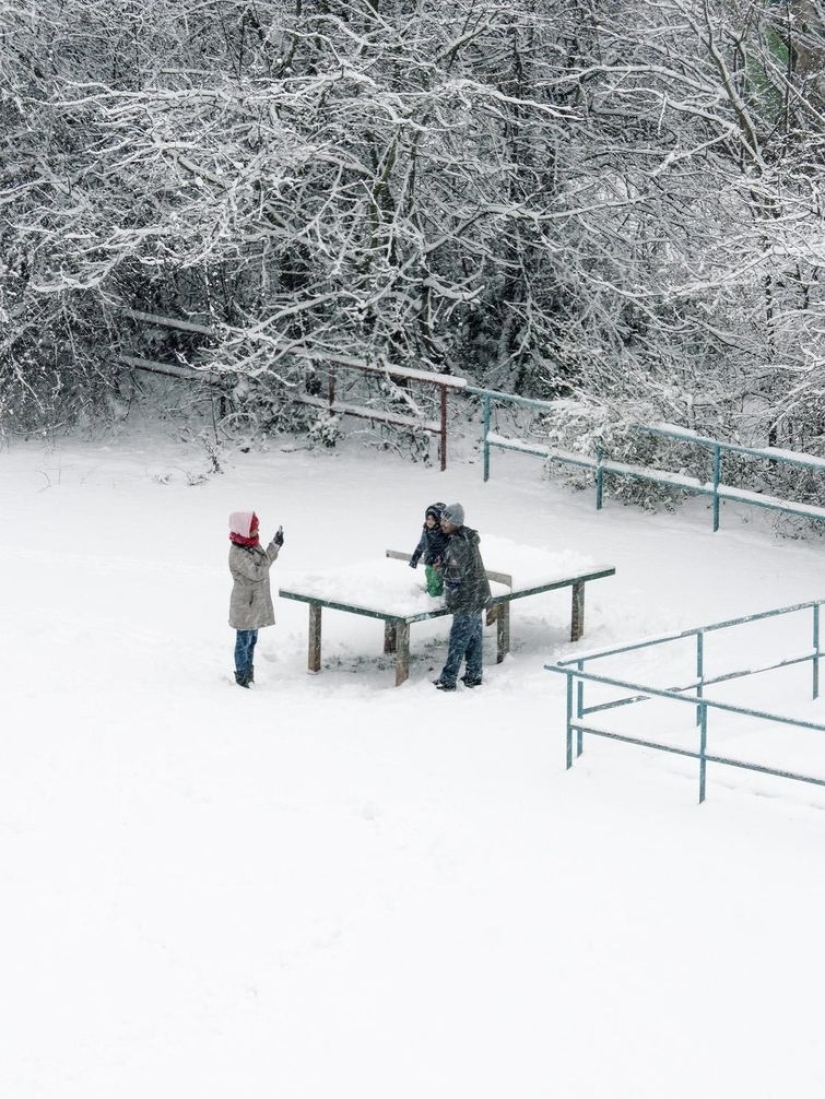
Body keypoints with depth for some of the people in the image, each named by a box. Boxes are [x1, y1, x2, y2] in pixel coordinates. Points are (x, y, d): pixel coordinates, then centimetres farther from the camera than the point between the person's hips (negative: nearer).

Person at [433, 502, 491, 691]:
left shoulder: (458, 543, -23)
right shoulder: (467, 536, 8)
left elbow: (455, 574, -24)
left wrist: (441, 567, -6)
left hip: (467, 600, -10)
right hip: (478, 596, 10)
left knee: (458, 640, -3)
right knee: (473, 638, 17)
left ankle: (448, 680, 2)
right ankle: (473, 675, 26)